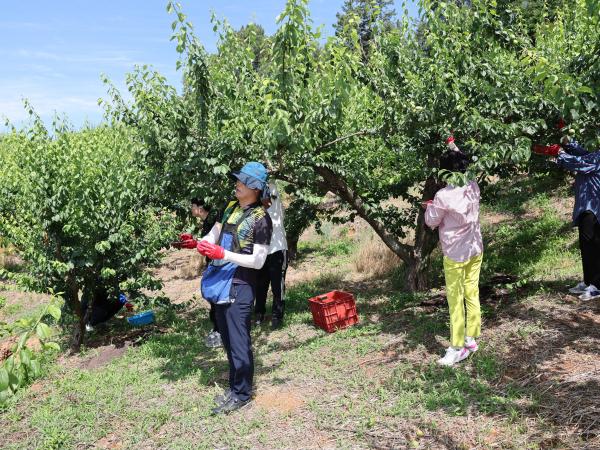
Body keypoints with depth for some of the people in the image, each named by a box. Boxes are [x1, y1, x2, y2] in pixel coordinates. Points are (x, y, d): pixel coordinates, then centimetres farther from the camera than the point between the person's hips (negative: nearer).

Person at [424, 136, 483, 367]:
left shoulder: (443, 196, -22)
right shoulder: (474, 187, -4)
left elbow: (431, 222, -7)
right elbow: (464, 166, 18)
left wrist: (429, 207, 12)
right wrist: (454, 147, 25)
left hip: (455, 254, -6)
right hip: (476, 250, 6)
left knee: (455, 300, 2)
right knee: (472, 295, 14)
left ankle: (458, 348, 8)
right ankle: (471, 339, 26)